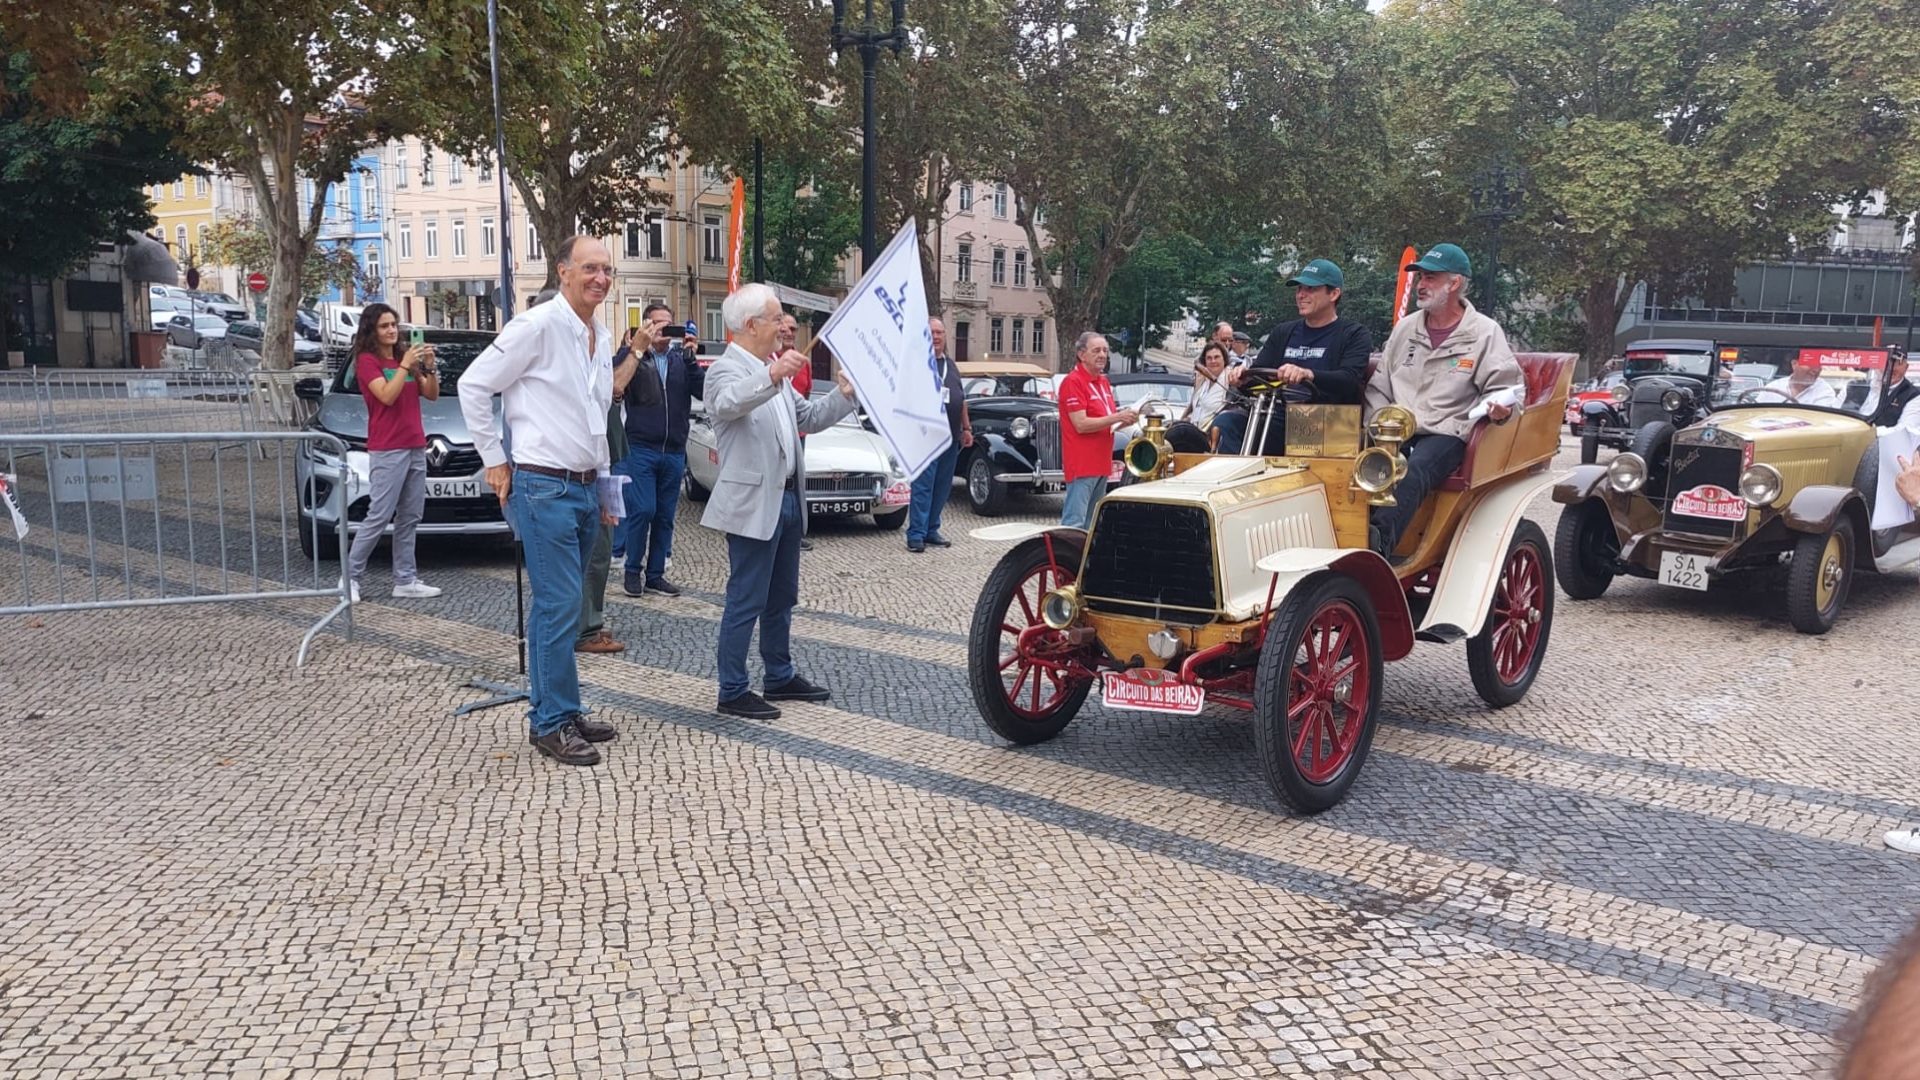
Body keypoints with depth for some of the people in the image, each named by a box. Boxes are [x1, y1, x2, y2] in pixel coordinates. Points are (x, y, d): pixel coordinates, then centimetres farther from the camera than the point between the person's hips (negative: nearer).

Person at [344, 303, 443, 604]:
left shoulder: (405, 359, 16)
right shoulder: (367, 361, -3)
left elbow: (432, 395, 11)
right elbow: (387, 396, -17)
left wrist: (429, 366, -4)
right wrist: (406, 365, -16)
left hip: (416, 448, 7)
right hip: (387, 451, -7)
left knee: (410, 518, 6)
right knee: (379, 517, -9)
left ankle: (406, 581, 10)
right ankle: (350, 576, 0)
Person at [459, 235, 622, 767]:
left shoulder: (602, 338, 14)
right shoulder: (538, 326, -11)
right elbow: (473, 385, -9)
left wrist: (603, 485, 21)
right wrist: (494, 461, -7)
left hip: (585, 488, 8)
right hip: (543, 488, -8)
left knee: (563, 606, 13)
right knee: (559, 606, -7)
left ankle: (561, 711, 21)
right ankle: (551, 723, 3)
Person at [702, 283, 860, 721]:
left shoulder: (772, 370, 16)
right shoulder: (726, 369, -12)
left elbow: (807, 417, 20)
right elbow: (728, 403, -35)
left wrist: (845, 395, 5)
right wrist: (772, 377, -52)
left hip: (786, 498, 9)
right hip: (753, 503, -9)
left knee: (782, 598, 17)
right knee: (746, 601, -3)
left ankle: (780, 677, 29)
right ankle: (733, 692, 6)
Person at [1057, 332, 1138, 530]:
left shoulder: (1104, 382, 16)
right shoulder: (1073, 382, -10)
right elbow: (1081, 425, -18)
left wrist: (1125, 420, 3)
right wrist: (1117, 417, -19)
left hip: (1102, 463, 9)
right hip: (1081, 464, -9)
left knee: (1092, 524, 14)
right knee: (1074, 523, -12)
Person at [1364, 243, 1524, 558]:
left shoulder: (1485, 332, 4)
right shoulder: (1406, 327, 17)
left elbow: (1506, 386, 2)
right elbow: (1380, 387, 19)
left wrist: (1499, 407, -22)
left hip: (1446, 433, -4)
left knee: (1412, 473, -37)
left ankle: (1374, 551, -50)